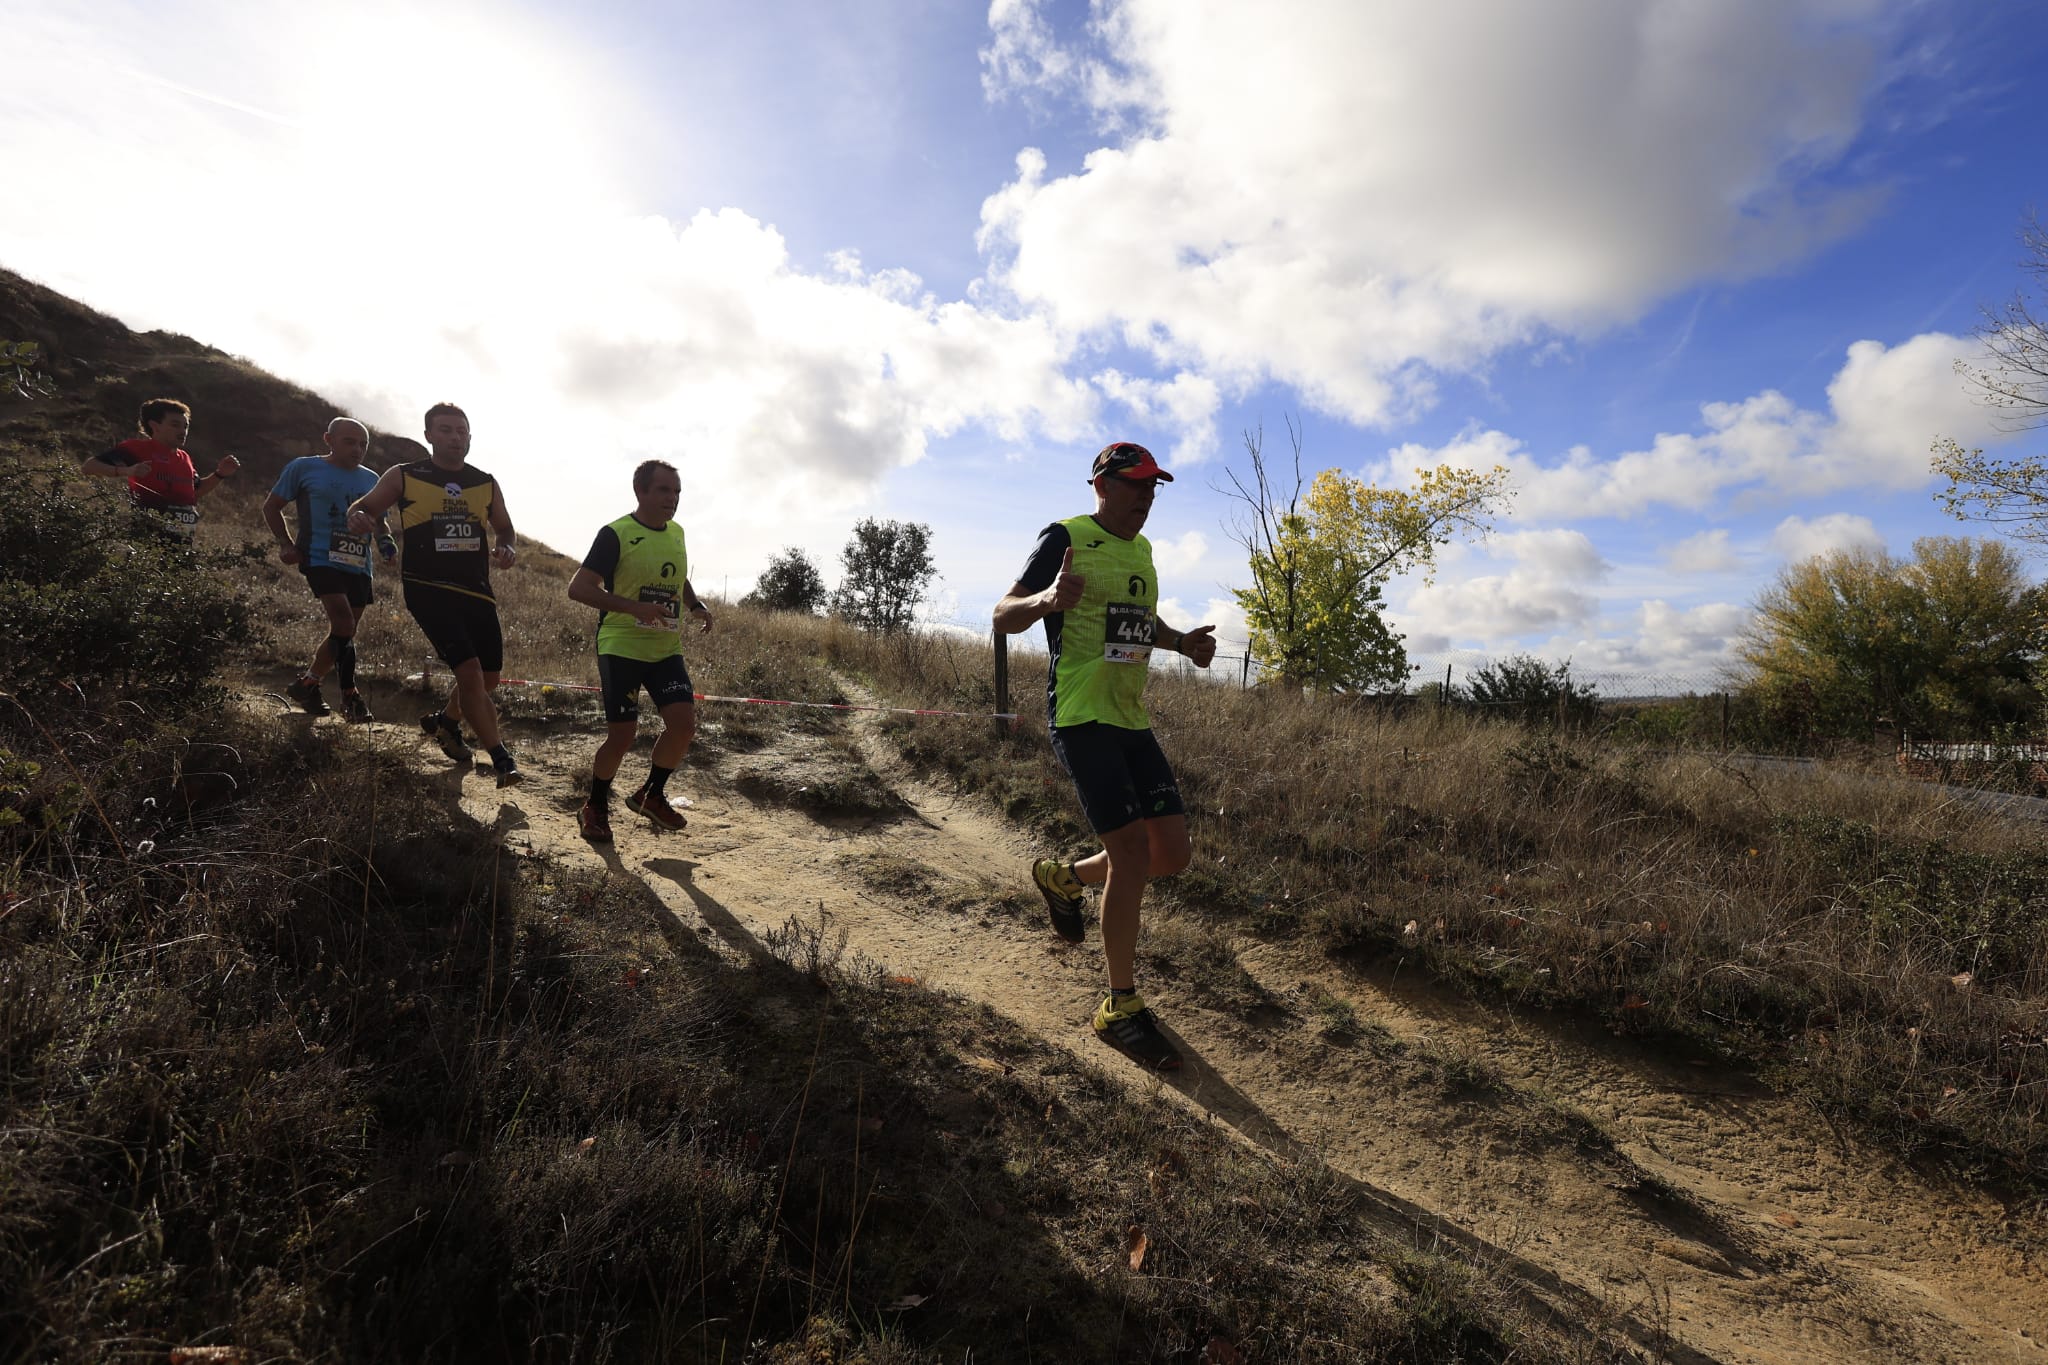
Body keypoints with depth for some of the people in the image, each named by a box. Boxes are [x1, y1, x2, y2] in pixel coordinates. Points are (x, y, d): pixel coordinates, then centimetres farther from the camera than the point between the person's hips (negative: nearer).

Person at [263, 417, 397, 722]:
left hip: (358, 566, 5)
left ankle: (308, 684, 29)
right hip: (321, 559, -5)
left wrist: (386, 541, 4)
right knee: (344, 626, -18)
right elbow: (271, 506, 10)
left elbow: (378, 520, 26)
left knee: (344, 632, 9)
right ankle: (350, 696, -8)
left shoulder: (371, 480, 15)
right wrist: (286, 543, -2)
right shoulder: (304, 468, 3)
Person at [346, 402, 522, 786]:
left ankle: (445, 721, 43)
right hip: (428, 588, -5)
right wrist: (357, 517, -16)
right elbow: (363, 507, 8)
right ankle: (501, 758, -12)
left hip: (476, 590, 5)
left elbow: (503, 528, 22)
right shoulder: (403, 477, 0)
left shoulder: (485, 483, 9)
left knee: (488, 678, 11)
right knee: (469, 671, -19)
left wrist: (506, 549, -1)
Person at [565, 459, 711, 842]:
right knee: (621, 735, -6)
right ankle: (595, 808, 20)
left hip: (667, 649, 6)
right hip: (621, 648, -6)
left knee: (684, 723, -7)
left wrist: (695, 606, 6)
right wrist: (635, 608, -27)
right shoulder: (616, 534, -10)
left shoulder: (676, 533, 10)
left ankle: (651, 795, 17)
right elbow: (578, 588, -15)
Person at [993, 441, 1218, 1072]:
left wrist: (1184, 641, 12)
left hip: (1132, 719, 8)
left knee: (1174, 853, 5)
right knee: (1133, 853, -12)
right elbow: (1004, 616, -8)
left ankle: (1062, 877, 30)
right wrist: (1048, 599, -29)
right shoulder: (1065, 538, -6)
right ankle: (1121, 1009, 4)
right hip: (1081, 717, -8)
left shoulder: (1141, 548, 17)